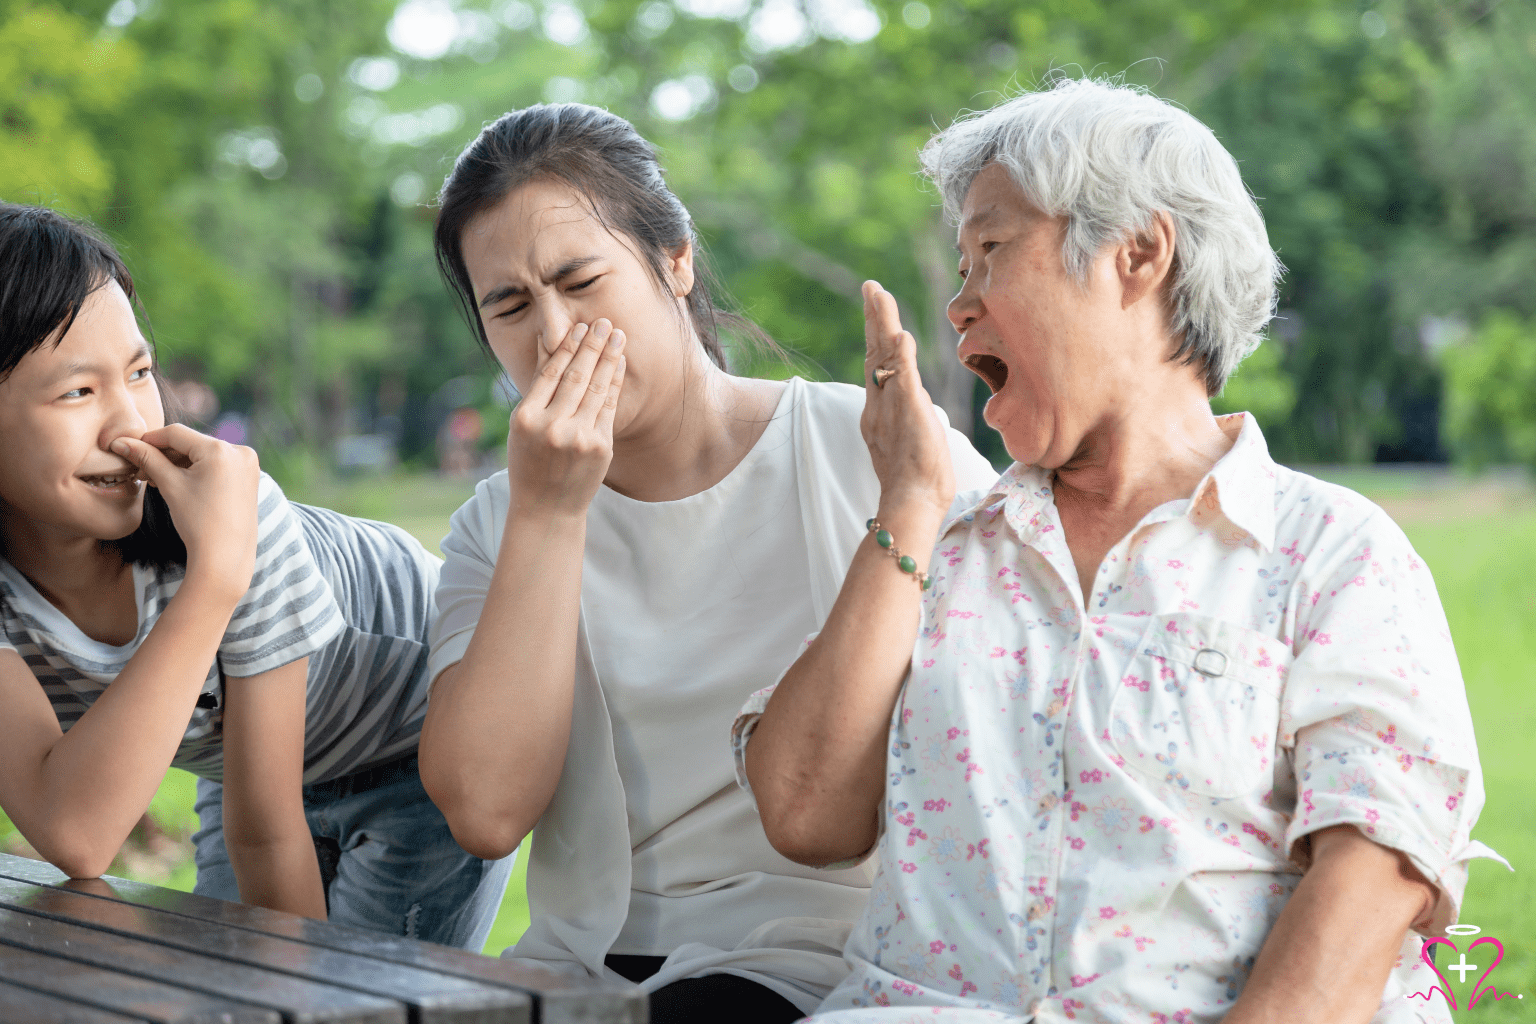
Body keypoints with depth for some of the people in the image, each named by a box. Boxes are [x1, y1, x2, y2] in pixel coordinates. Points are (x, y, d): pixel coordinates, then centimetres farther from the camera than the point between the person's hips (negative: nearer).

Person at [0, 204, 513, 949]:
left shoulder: (237, 514, -34)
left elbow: (265, 831, -26)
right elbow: (74, 836, -46)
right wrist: (214, 578, -51)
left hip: (422, 743, -3)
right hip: (240, 757, 3)